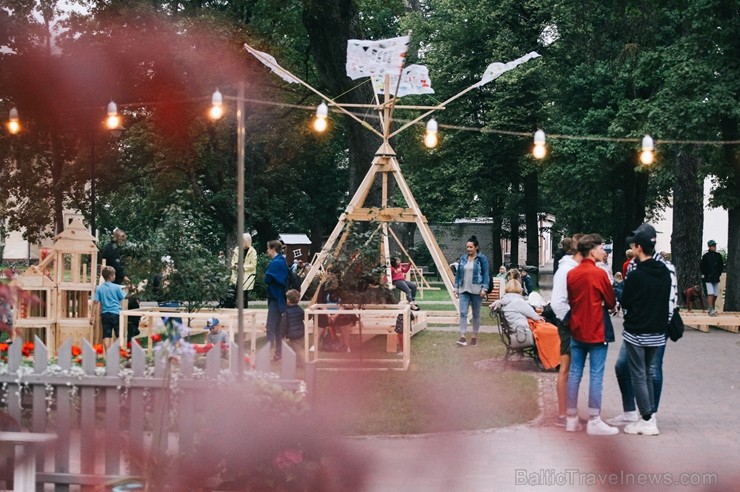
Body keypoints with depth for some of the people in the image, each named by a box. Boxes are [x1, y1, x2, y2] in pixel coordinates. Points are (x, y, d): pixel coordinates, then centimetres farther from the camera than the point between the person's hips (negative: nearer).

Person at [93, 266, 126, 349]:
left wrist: (93, 316, 2)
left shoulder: (99, 288, 0)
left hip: (105, 314, 2)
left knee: (106, 336, 1)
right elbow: (123, 297, 5)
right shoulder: (116, 287, -7)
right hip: (116, 313, -2)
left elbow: (95, 302, -1)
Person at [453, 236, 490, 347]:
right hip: (464, 290, 3)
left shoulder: (482, 259, -3)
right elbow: (458, 274, 13)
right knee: (463, 312, -8)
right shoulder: (463, 259, 8)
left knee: (476, 313, 6)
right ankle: (462, 337, -12)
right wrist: (456, 288, 9)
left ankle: (475, 336, 16)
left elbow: (486, 274, -5)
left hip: (476, 290, -3)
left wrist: (484, 288, -13)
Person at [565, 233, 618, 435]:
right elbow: (611, 303, -5)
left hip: (576, 330, 6)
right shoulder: (599, 274, -13)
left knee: (575, 373, 9)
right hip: (596, 331, -6)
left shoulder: (571, 274, 5)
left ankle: (571, 418, 13)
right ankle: (594, 421, -2)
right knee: (596, 375, -3)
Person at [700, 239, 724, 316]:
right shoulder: (706, 256, -4)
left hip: (716, 278, 5)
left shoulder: (718, 255, 8)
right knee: (710, 294, -15)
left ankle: (712, 310, 18)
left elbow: (721, 266, 16)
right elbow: (701, 267, 0)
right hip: (708, 279, -5)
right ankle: (711, 310, -21)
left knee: (715, 295, 7)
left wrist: (719, 274, 5)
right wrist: (705, 275, -7)